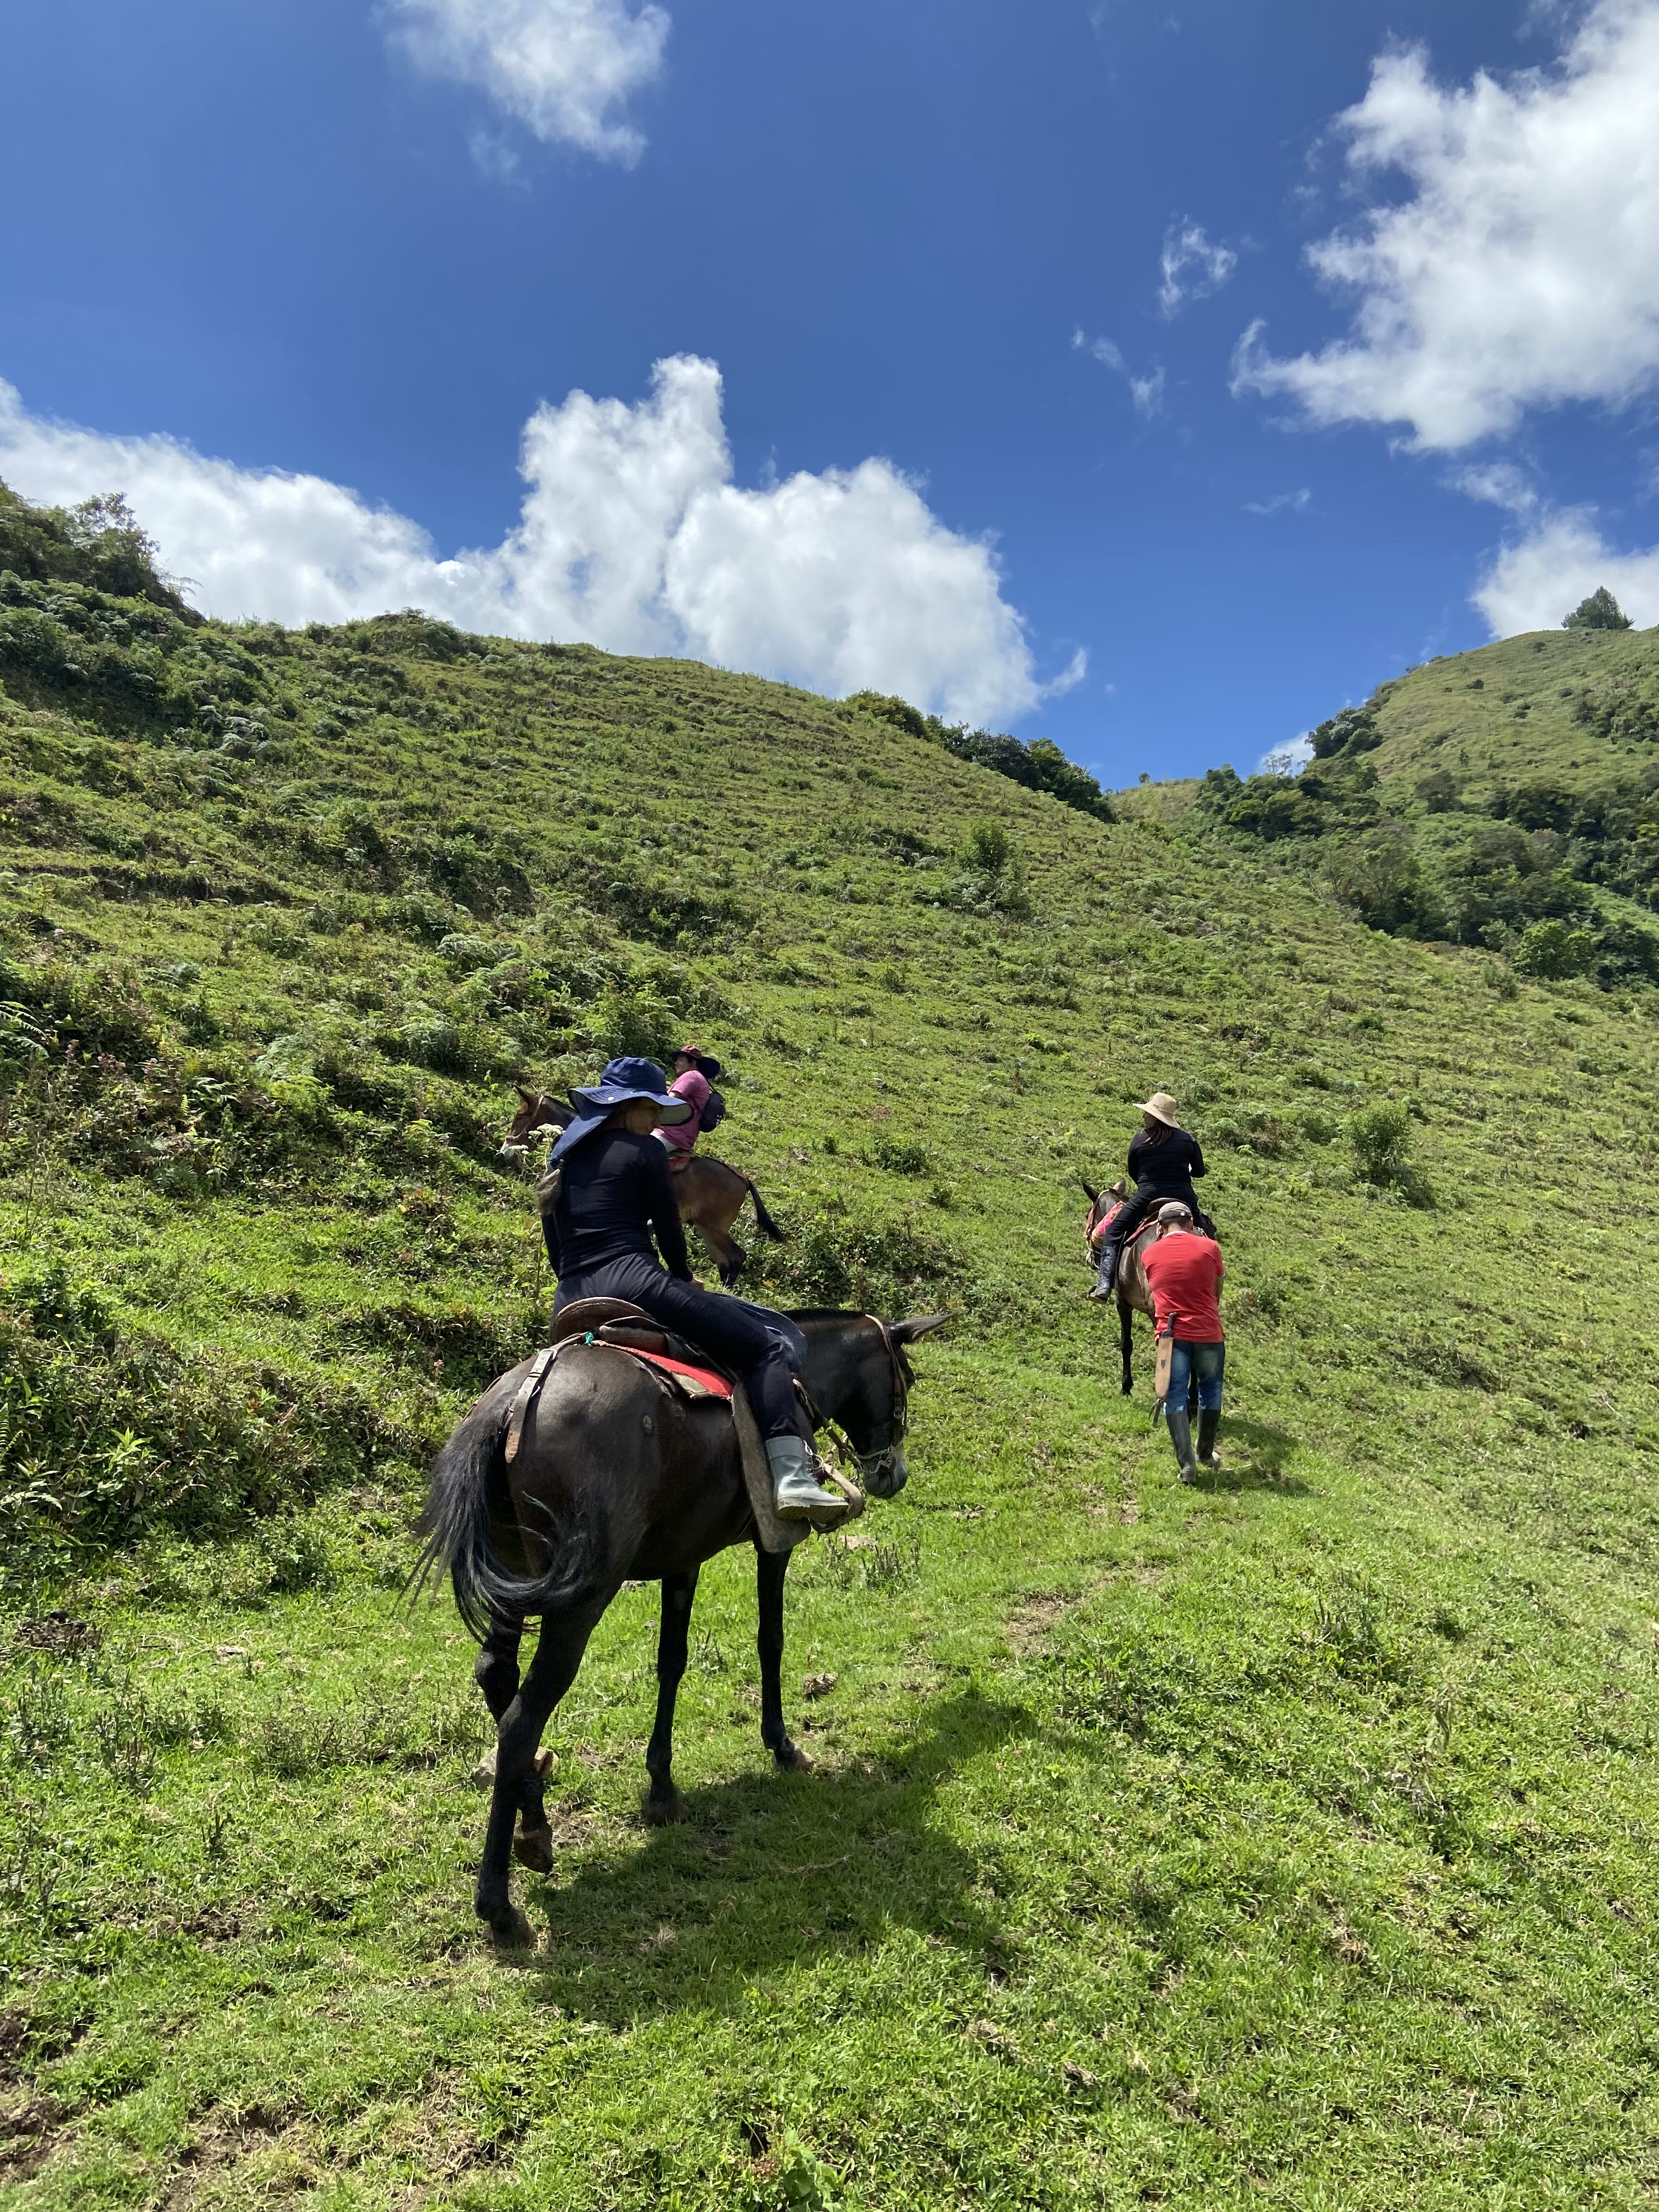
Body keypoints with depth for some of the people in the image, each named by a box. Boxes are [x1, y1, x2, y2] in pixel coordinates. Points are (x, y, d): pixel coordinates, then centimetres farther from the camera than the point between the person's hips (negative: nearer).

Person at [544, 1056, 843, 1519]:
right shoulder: (643, 1151, 2)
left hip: (570, 1303, 8)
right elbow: (668, 1231, 4)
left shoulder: (561, 1153, 22)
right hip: (632, 1282, -8)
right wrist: (685, 1281, 20)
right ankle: (790, 1475, -19)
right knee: (767, 1346, -5)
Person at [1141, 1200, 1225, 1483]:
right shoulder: (1209, 1247, -1)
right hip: (1209, 1334, 0)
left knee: (1175, 1397, 4)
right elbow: (1217, 1292, 10)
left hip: (1171, 1335, 0)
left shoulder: (1149, 1254, 3)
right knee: (1210, 1391, 20)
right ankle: (1206, 1454, 31)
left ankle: (1187, 1465, -3)